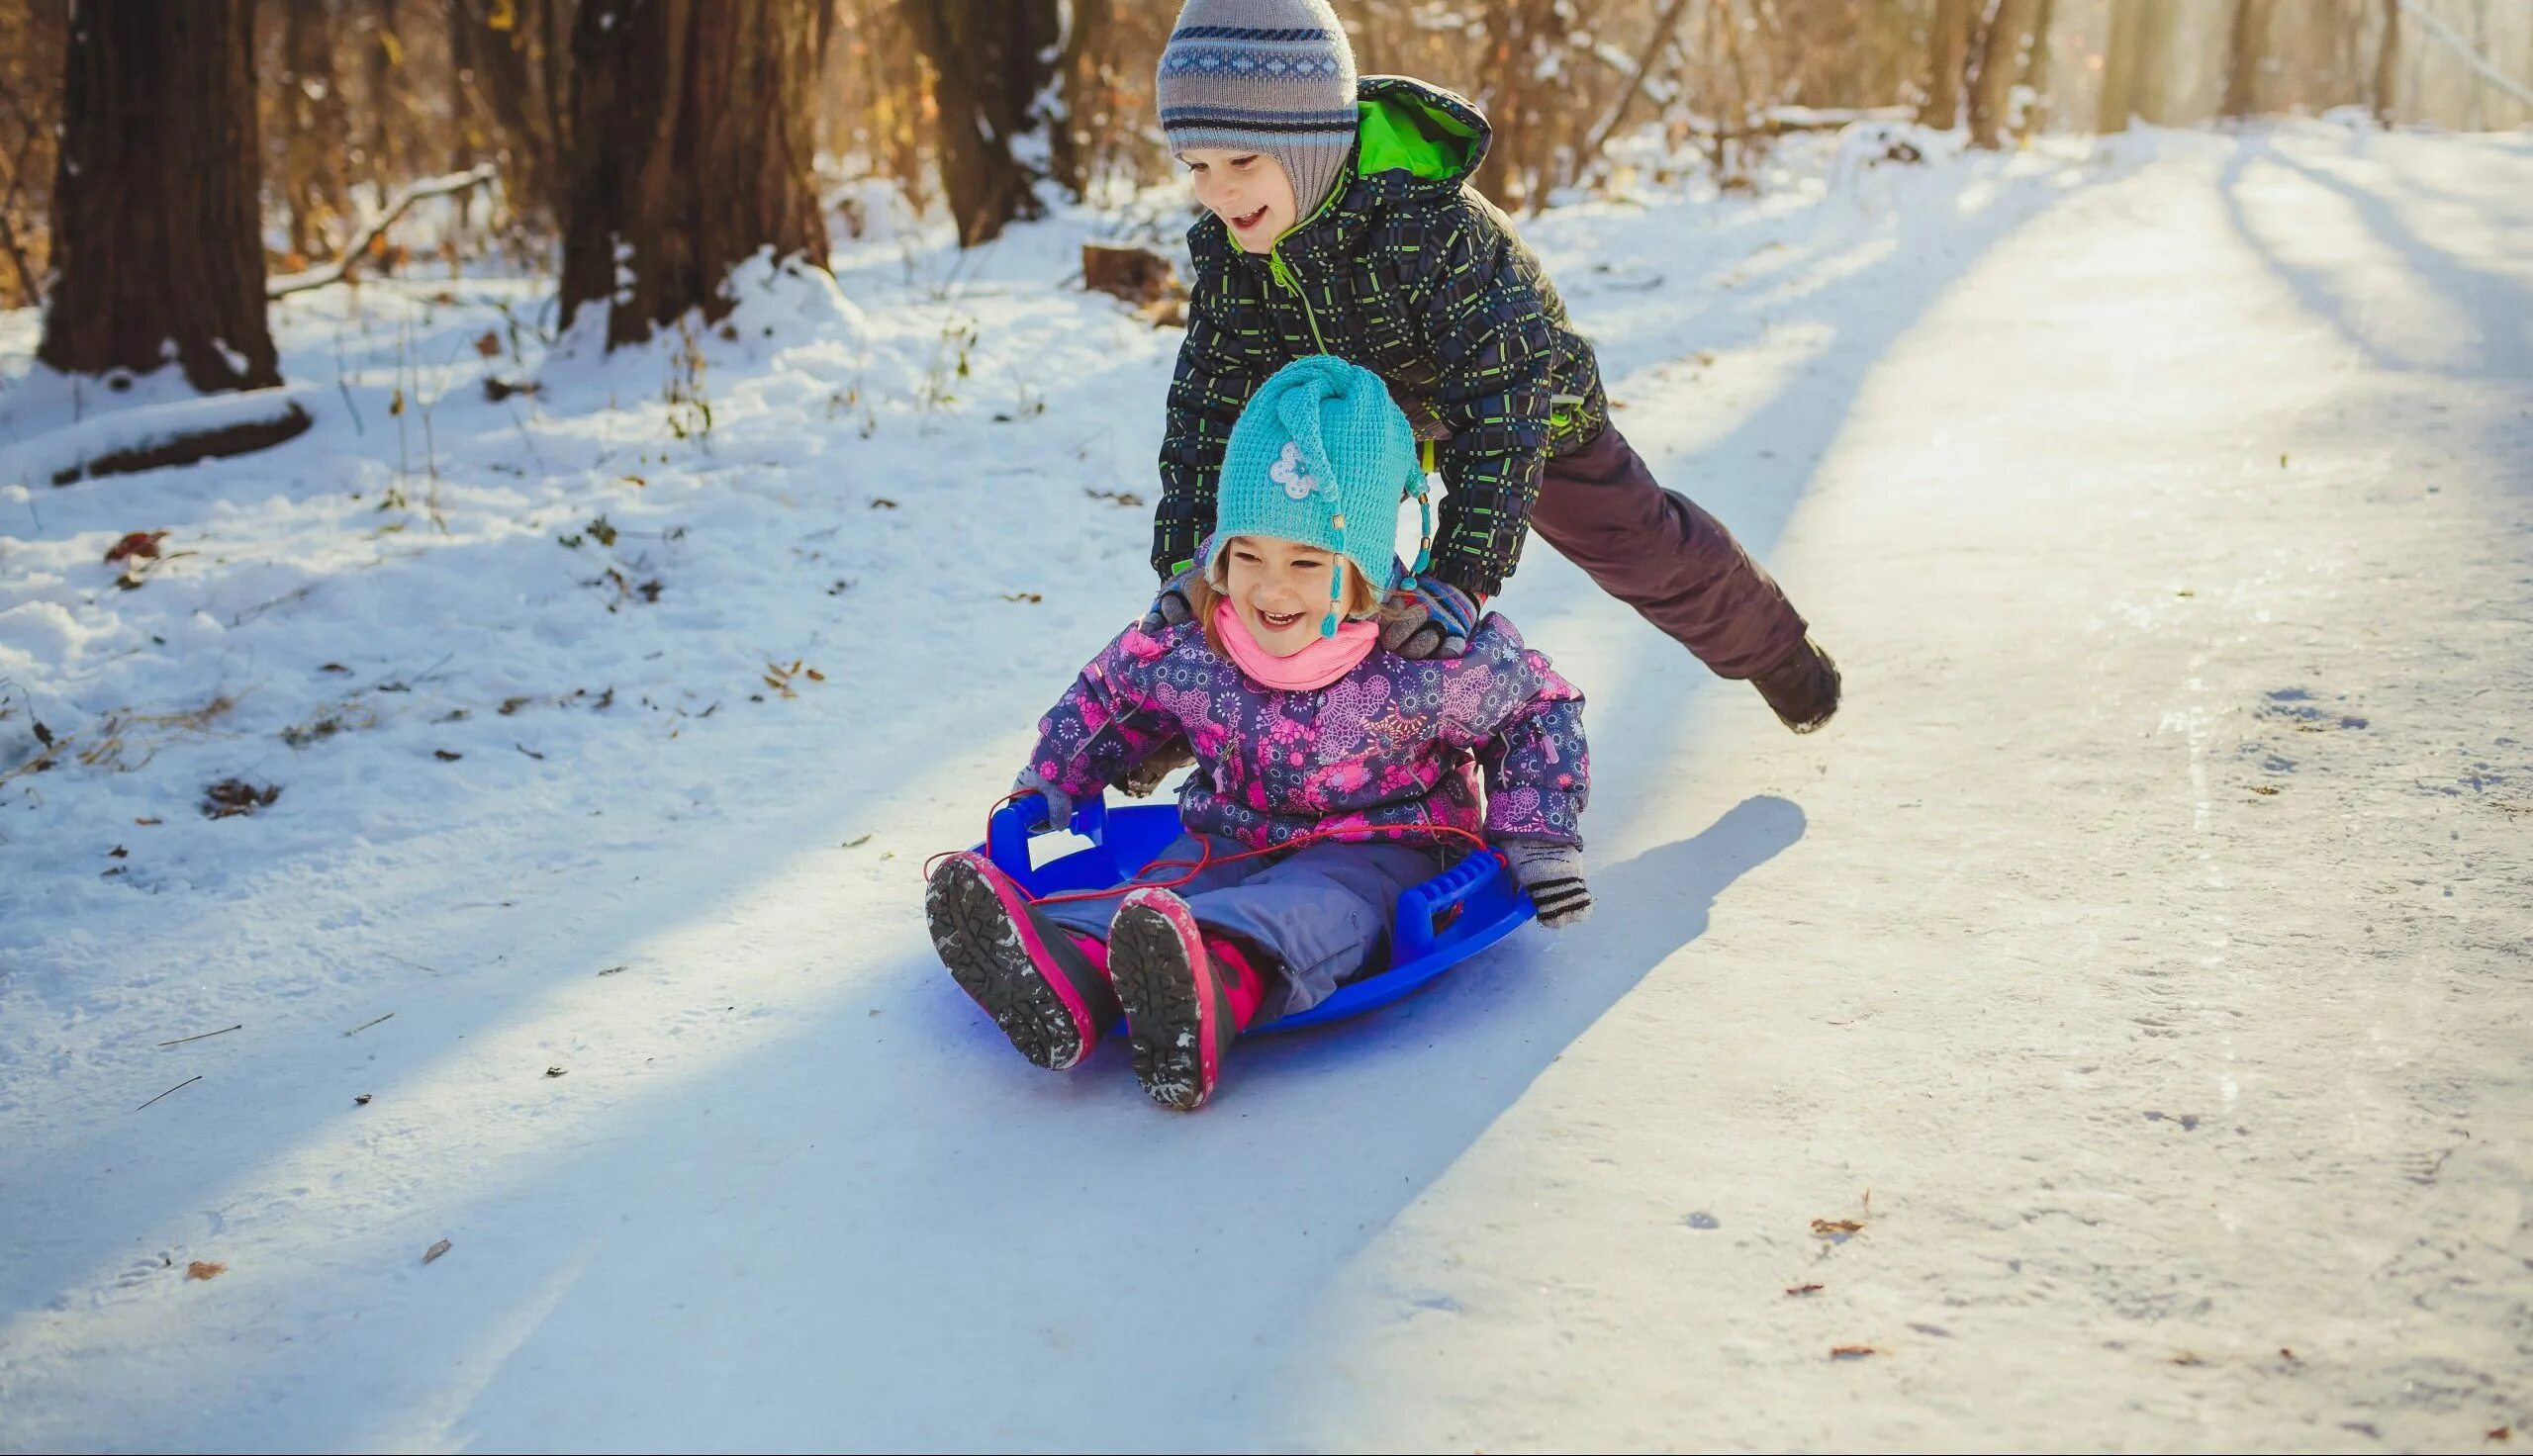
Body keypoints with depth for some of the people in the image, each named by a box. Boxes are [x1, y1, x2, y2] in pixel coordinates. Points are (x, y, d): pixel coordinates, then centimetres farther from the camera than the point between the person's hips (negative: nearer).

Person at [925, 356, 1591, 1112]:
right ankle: (1059, 977, -63)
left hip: (1376, 851, -4)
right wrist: (1044, 789, 12)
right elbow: (1107, 695, 14)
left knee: (1311, 908, -38)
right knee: (1167, 885, -29)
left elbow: (1537, 707, -1)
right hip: (1235, 841, 4)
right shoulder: (1183, 648, -8)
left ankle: (1208, 987, -73)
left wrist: (1538, 841, -5)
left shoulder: (1432, 661, -17)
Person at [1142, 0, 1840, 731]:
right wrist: (1187, 561, -33)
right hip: (1363, 417, 4)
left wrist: (1460, 580, -52)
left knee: (1641, 546, 10)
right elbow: (1211, 405, -21)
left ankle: (1770, 647, 38)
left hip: (1528, 406, -4)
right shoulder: (1225, 248, -26)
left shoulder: (1433, 226, -44)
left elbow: (1501, 406, -45)